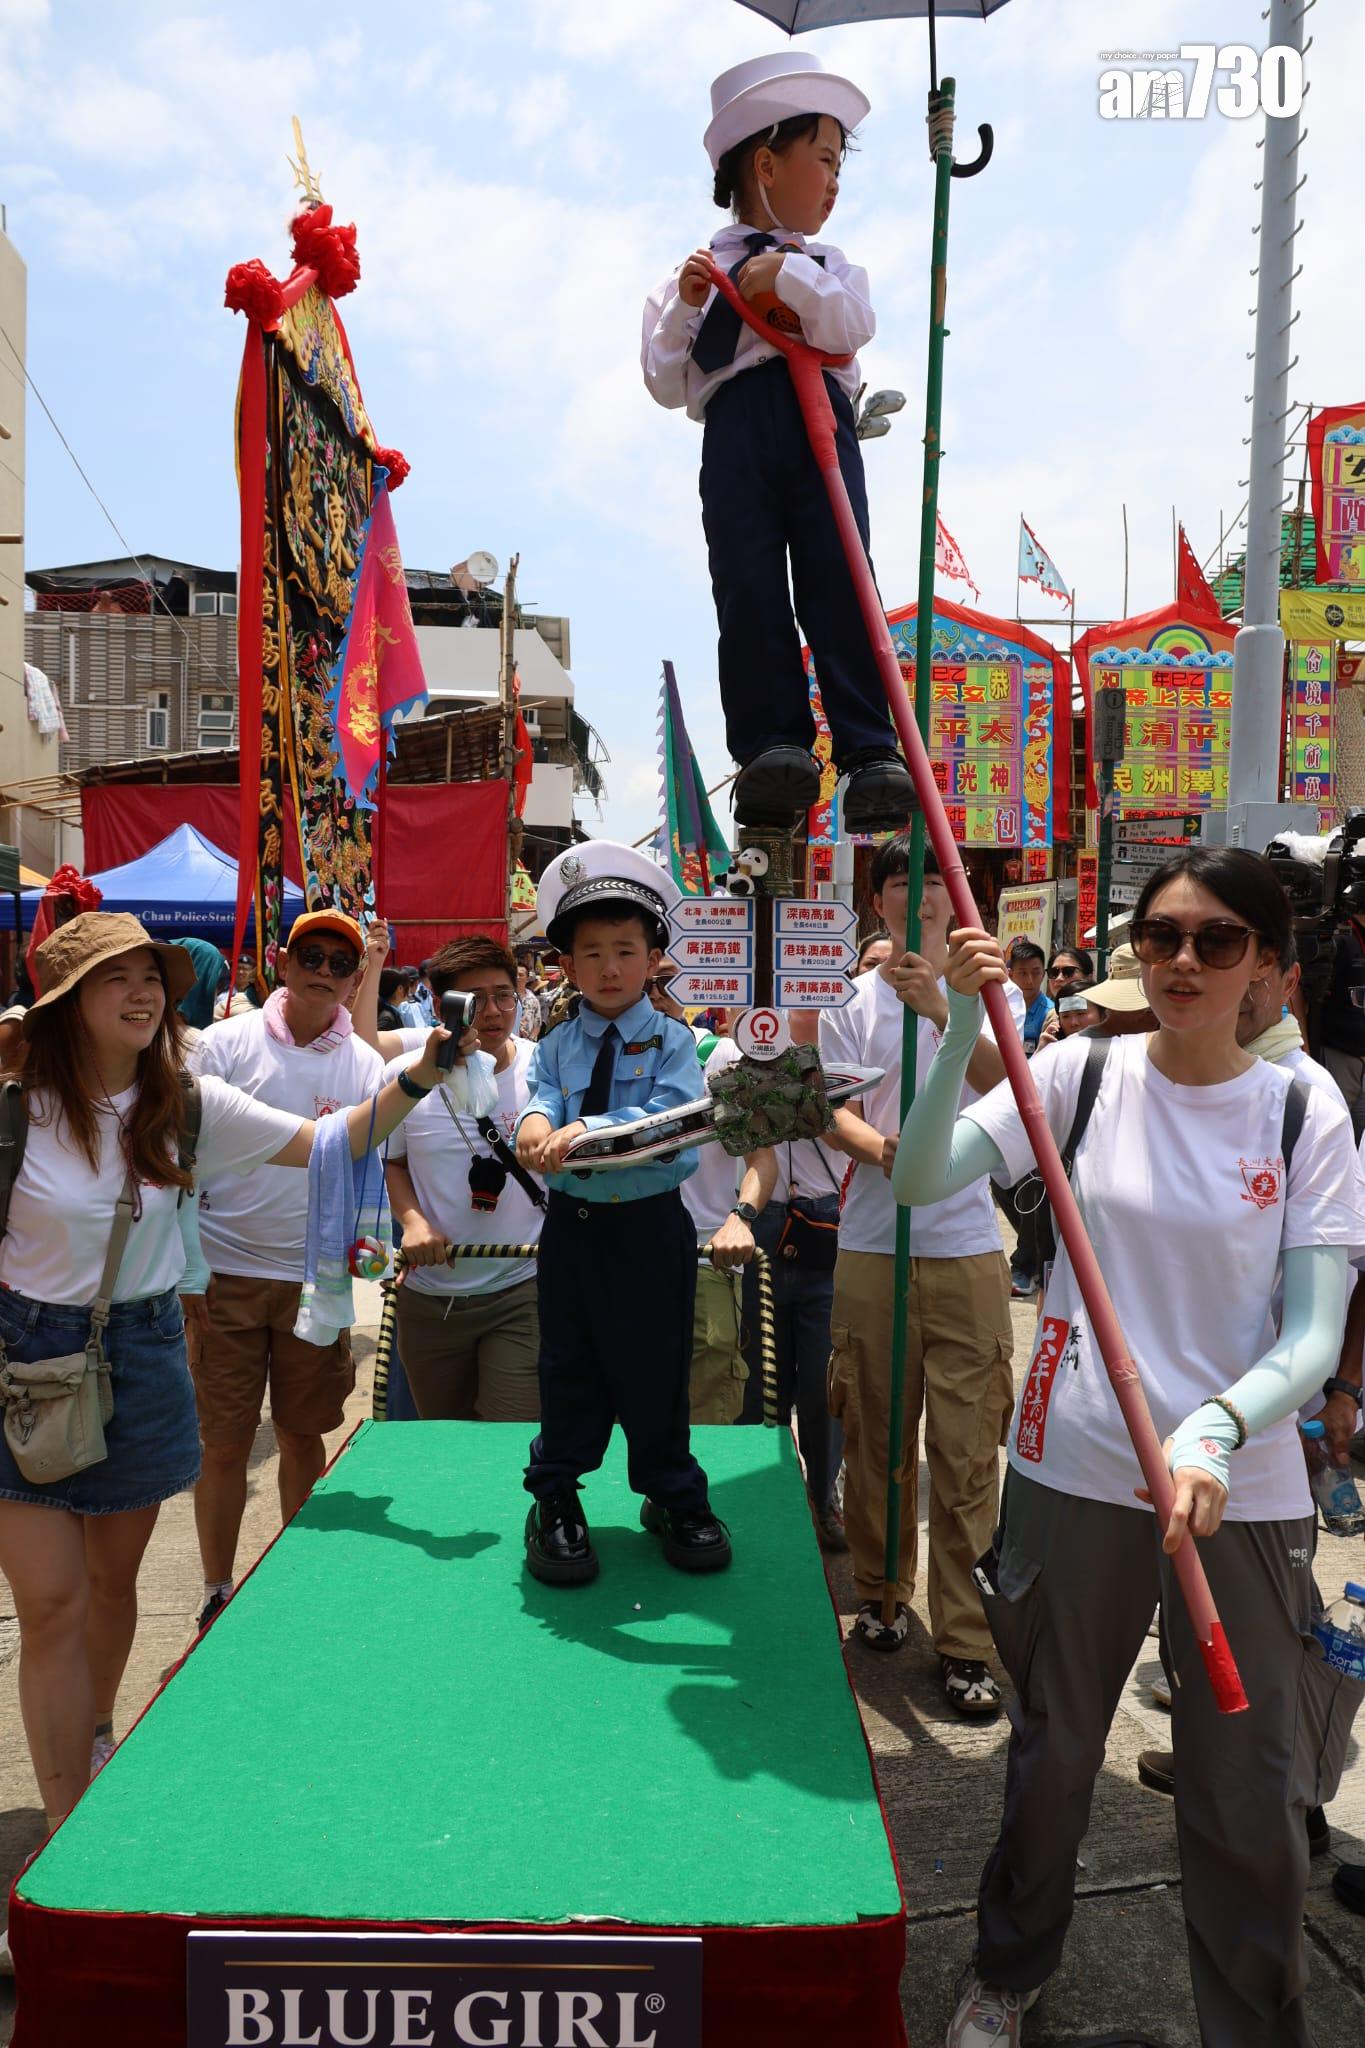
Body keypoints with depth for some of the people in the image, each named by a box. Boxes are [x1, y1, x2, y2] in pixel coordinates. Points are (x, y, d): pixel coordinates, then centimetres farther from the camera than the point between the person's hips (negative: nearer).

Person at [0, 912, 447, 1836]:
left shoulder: (186, 1104, -3)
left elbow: (328, 1143, -5)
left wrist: (420, 1076, -16)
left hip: (146, 1356, 4)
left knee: (114, 1578, 19)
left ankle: (96, 1740, 45)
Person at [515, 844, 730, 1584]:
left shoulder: (671, 1043, -3)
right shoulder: (556, 1046, 6)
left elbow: (672, 1118, -20)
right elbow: (538, 1106, -9)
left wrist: (587, 1130, -33)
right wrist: (536, 1124, -34)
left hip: (651, 1227, -2)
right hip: (571, 1225, 2)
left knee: (655, 1368, 9)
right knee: (568, 1367, 13)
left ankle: (674, 1500, 29)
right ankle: (555, 1501, 30)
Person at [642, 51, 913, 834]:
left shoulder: (829, 265, 24)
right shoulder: (699, 272, 17)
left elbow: (853, 327, 2)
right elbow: (669, 382, 9)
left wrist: (788, 276, -4)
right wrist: (684, 308, -3)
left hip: (820, 424, 1)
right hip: (736, 428, 0)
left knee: (839, 585, -8)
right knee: (749, 589, -9)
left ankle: (871, 751, -9)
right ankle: (774, 747, -6)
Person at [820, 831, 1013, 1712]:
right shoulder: (853, 1002, 7)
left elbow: (1004, 1085, -13)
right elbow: (834, 1111, 3)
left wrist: (940, 1005, -27)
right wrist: (877, 1147, -18)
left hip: (966, 1249, -1)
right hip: (873, 1245, 2)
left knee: (967, 1451, -2)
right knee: (874, 1435, 12)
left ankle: (967, 1642, 9)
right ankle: (881, 1592, 32)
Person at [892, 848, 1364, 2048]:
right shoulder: (1083, 1073, -5)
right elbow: (919, 1180, -15)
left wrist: (1217, 1428, -27)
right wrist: (964, 1034, -26)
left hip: (1242, 1493, 0)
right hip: (1078, 1472, 1)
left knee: (1252, 1797, 9)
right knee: (1053, 1751, 19)